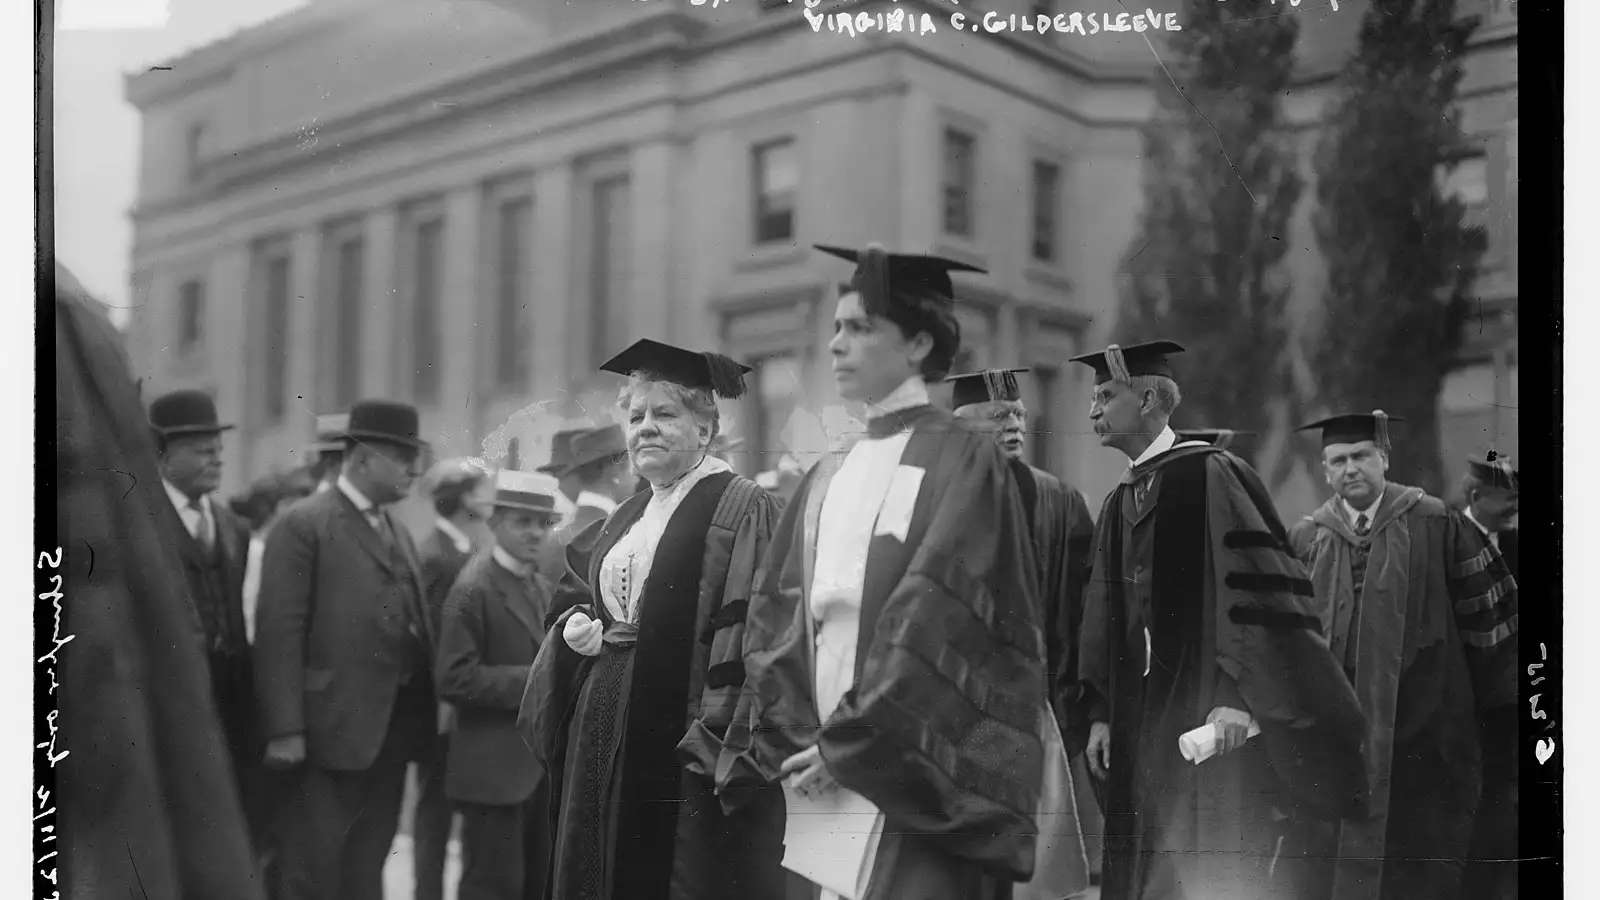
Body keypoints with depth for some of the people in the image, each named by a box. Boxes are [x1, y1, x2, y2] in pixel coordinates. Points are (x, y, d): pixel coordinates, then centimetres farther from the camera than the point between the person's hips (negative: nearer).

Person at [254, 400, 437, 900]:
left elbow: (415, 628, 15)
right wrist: (284, 730, -19)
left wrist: (428, 711, 6)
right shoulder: (304, 525, -8)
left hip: (393, 730, 7)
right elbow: (279, 633, -13)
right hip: (331, 729, -7)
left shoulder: (400, 534, 17)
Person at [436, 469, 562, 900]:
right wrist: (529, 682, -20)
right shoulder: (473, 589, -12)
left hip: (541, 763, 8)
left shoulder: (540, 586, 13)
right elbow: (454, 679, -18)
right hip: (496, 767, -8)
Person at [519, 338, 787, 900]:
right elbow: (589, 598, 27)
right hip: (609, 736, 8)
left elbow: (746, 634, -16)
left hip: (679, 730, -7)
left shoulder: (739, 508, -7)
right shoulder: (626, 520, 17)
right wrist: (575, 629, 4)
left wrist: (716, 736, -23)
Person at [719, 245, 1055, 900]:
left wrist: (850, 744, -15)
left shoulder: (960, 462, -6)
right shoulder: (827, 479, 14)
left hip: (922, 782, -6)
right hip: (825, 779, 6)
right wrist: (791, 740, -5)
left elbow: (935, 618, -15)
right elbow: (775, 616, 9)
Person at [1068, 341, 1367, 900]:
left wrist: (1235, 698, -22)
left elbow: (1252, 588, -15)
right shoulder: (1118, 505, 16)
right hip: (1143, 724, 7)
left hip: (1218, 722, -7)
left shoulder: (1210, 476, -7)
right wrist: (1099, 712, 7)